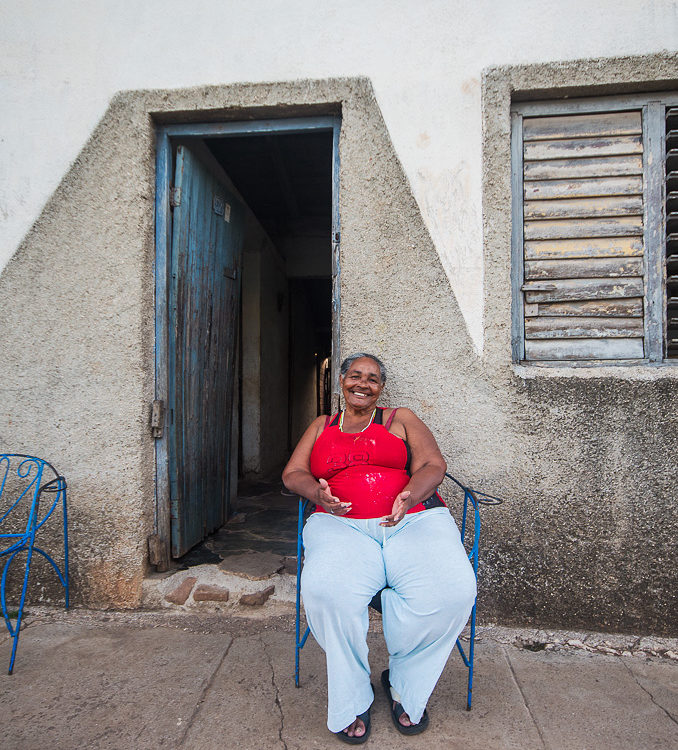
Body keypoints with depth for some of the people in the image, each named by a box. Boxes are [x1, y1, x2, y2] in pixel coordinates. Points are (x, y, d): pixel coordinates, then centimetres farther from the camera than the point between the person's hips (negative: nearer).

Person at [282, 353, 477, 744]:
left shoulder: (402, 419, 18)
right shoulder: (321, 426, 23)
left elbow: (432, 464, 6)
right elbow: (293, 473, 13)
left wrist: (410, 496, -16)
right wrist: (318, 493, -11)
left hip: (414, 519, 0)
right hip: (341, 524, 0)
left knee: (452, 591, -28)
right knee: (327, 590, -32)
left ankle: (404, 685, -1)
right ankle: (352, 699, -5)